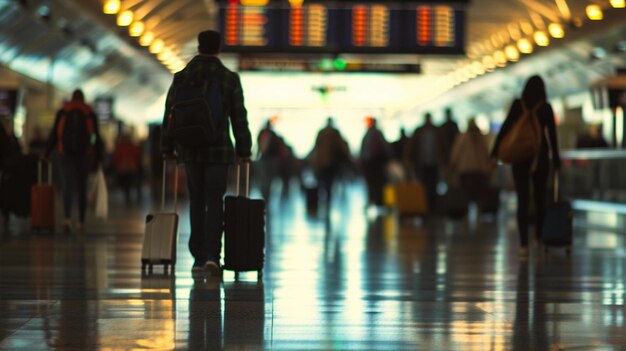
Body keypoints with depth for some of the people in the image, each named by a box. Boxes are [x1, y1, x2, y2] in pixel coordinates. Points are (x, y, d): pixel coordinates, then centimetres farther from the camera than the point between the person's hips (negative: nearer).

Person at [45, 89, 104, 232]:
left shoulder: (62, 112, 4)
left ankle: (67, 217, -27)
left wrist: (46, 153, 5)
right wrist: (99, 158, 5)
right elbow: (97, 137, 2)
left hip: (65, 154, -1)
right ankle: (81, 222, 14)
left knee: (67, 186, -4)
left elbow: (54, 134, 0)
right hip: (84, 154, 1)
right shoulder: (90, 114, 5)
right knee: (82, 188, 11)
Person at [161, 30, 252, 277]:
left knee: (196, 203, 11)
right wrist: (244, 150, 7)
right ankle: (212, 255, -16)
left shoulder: (181, 78, 3)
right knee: (214, 203, -1)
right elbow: (239, 117, 0)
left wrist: (168, 147, 11)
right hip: (219, 149, -2)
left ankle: (198, 258, 12)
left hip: (190, 149, 2)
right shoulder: (230, 79, -1)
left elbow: (170, 114, 4)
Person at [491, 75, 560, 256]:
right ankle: (539, 236, 23)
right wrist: (556, 160, 5)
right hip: (540, 157, 0)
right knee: (540, 197, 16)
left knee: (523, 200, -1)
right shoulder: (546, 108, -3)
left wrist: (495, 153, -3)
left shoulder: (517, 105, -1)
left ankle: (524, 243, -10)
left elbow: (504, 128, -4)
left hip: (519, 157, 0)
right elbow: (552, 136, -2)